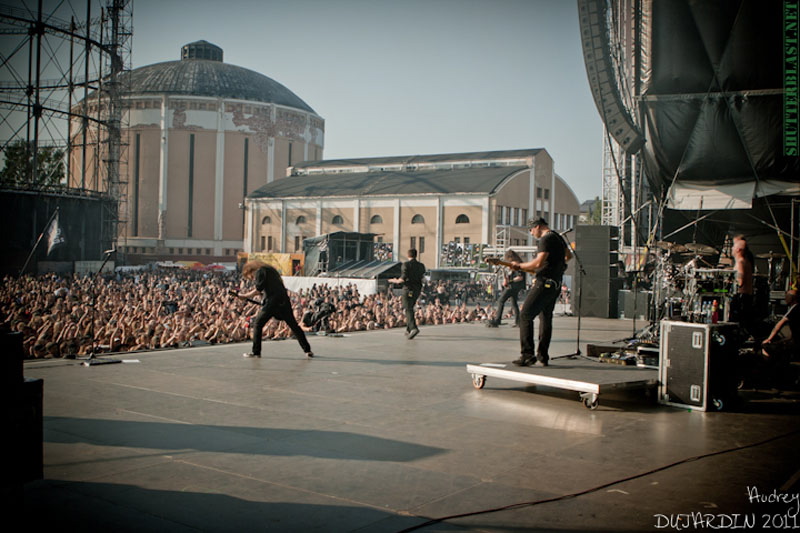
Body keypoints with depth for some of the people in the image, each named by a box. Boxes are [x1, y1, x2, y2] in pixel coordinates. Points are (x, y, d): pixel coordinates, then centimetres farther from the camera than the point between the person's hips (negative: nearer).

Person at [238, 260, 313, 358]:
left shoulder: (260, 271, 1)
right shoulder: (270, 270, 27)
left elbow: (258, 290, -7)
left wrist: (245, 295, 2)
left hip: (272, 302, -8)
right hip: (284, 301, 8)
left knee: (257, 324, 5)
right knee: (294, 325, 11)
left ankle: (256, 351, 5)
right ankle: (307, 350, 12)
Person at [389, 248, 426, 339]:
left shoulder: (406, 265, -9)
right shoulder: (421, 266, 7)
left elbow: (403, 279, -15)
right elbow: (422, 279, 10)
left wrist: (396, 281, 3)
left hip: (408, 289, -6)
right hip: (417, 289, 6)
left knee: (409, 310, -9)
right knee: (410, 308, 18)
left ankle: (414, 328, -28)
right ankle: (408, 330, 22)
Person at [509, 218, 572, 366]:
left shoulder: (546, 239, -14)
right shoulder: (557, 237, 17)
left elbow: (538, 263, -24)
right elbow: (568, 255, 34)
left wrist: (519, 265, -13)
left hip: (545, 283, -10)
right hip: (555, 283, 10)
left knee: (525, 316, -9)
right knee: (546, 318, 16)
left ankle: (527, 354, -15)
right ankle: (543, 356, 18)